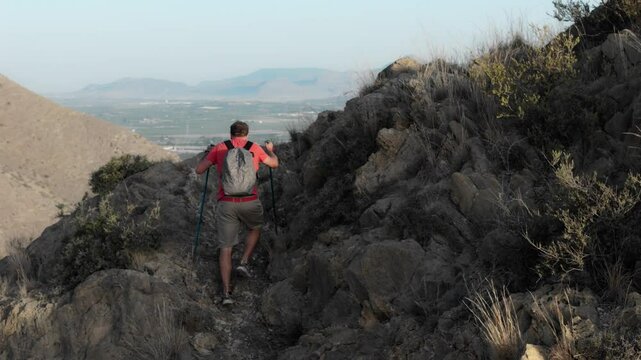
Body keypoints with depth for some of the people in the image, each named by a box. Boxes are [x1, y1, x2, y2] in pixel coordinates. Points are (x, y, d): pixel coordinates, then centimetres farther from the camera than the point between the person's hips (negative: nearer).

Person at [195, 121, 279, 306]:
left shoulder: (219, 148, 6)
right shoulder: (254, 148, 7)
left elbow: (199, 170, 7)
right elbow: (274, 164, 23)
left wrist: (209, 157, 27)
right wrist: (270, 150, 44)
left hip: (226, 203, 0)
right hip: (250, 202, 0)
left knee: (225, 247, 6)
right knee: (255, 228, 32)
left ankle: (226, 292, -2)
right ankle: (244, 262, 15)